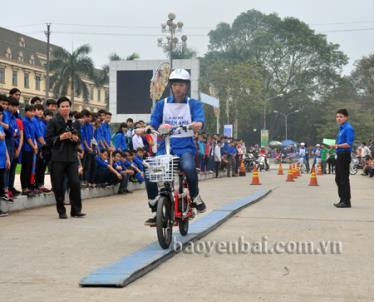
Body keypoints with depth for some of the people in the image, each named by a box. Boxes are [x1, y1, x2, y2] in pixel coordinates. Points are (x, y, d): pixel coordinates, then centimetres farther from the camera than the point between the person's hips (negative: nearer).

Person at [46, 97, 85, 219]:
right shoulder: (54, 122, -1)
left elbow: (79, 140, 18)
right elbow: (48, 139, -5)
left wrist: (76, 139, -4)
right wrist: (61, 137, -17)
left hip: (72, 157, 3)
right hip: (58, 157, -3)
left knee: (75, 183, -3)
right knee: (58, 185, -1)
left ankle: (76, 210, 7)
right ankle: (61, 211, 11)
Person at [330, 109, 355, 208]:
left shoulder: (348, 128, -13)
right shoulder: (341, 128, 15)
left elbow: (349, 144, -20)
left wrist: (337, 146, -26)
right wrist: (333, 146, 9)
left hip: (344, 155, -10)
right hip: (339, 155, 10)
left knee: (344, 178, -6)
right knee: (338, 178, 14)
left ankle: (346, 202, 0)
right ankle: (342, 200, 23)